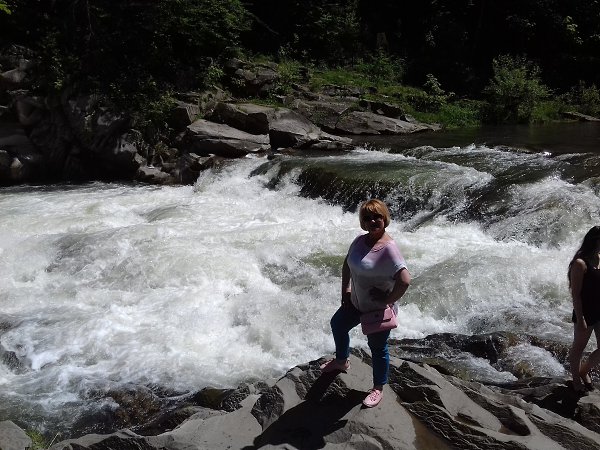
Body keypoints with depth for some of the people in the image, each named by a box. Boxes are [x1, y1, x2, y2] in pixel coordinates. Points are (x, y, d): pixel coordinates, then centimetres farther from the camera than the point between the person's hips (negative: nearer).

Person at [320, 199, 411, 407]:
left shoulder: (389, 248, -29)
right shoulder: (360, 241, -5)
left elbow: (405, 280, -37)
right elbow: (347, 265, 12)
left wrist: (388, 300, -25)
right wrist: (345, 290, 7)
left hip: (378, 310, -8)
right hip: (356, 303, 9)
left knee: (378, 348, 10)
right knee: (338, 325, 27)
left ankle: (378, 388, 35)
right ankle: (341, 361, 57)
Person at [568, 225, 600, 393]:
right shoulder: (580, 263, -19)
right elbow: (575, 294, -18)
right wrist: (580, 320, -19)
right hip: (585, 313, -7)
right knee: (579, 347, 12)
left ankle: (584, 371, 37)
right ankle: (576, 378, 33)